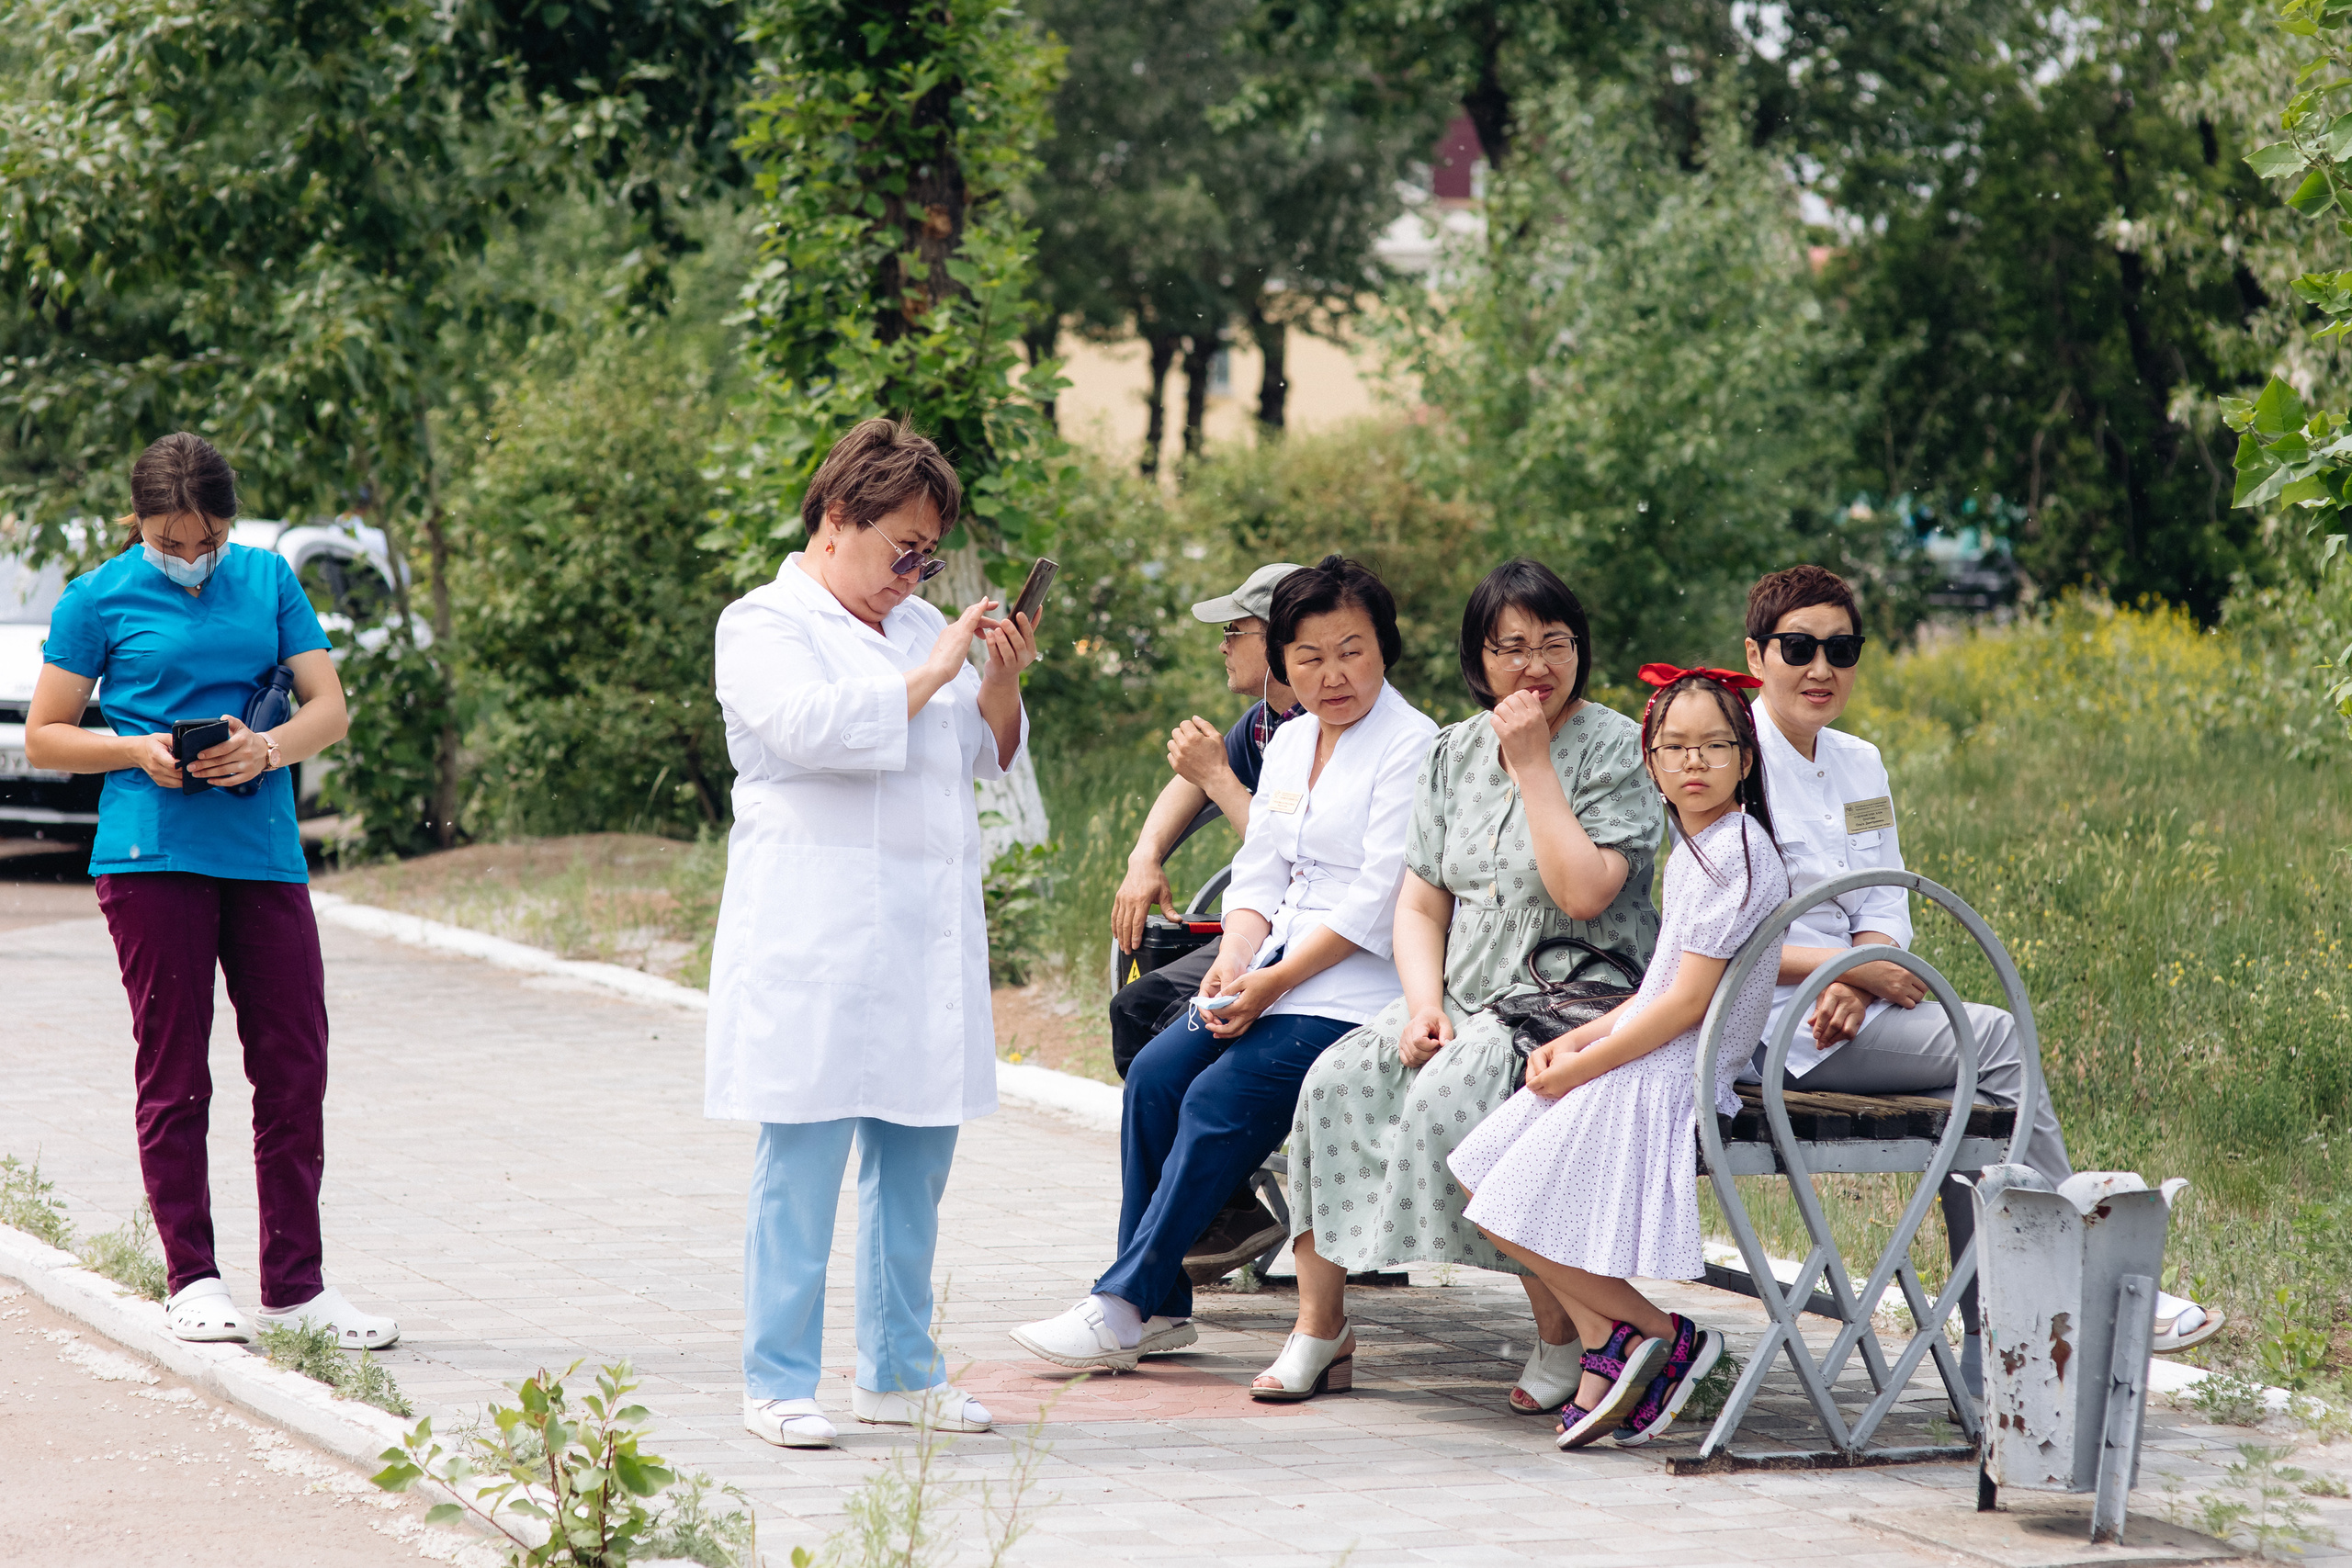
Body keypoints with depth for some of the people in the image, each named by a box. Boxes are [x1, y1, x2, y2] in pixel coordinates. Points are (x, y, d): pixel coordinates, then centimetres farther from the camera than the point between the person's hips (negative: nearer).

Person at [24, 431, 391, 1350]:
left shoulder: (267, 579, 11)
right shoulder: (100, 600, 3)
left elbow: (329, 707, 8)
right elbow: (45, 737, 6)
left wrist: (270, 748, -13)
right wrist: (139, 751, -12)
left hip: (264, 852, 3)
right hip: (152, 854, -3)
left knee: (295, 1070, 1)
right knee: (174, 1074, 0)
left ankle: (297, 1283, 10)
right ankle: (192, 1280, 8)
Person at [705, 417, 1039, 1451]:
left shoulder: (916, 626, 21)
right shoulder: (763, 626, -1)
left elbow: (986, 758, 22)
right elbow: (815, 726, -19)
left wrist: (1002, 685, 4)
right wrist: (932, 674, -13)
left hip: (925, 937, 7)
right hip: (816, 937, -7)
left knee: (916, 1161, 7)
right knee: (803, 1161, -6)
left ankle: (897, 1370, 15)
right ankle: (778, 1382, -1)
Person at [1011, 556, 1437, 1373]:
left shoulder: (1411, 745, -8)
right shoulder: (1291, 741, 17)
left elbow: (1379, 900, -14)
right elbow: (1259, 874, 15)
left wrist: (1274, 982, -16)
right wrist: (1233, 965, -4)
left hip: (1354, 991, -8)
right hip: (1275, 971, 8)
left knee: (1219, 1102, -22)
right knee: (1156, 1074, -12)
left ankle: (1125, 1305, -18)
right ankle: (1159, 1305, -9)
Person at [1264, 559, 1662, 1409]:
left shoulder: (1617, 748, -5)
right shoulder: (1455, 752, 13)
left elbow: (1583, 892, -19)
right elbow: (1420, 903, 12)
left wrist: (1532, 764, -15)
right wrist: (1425, 1005, -6)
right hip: (1467, 996, 6)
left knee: (1447, 1098, -32)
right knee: (1337, 1079, -19)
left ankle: (1562, 1334, -20)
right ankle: (1318, 1326, -11)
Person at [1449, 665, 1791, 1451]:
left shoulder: (1734, 854, -17)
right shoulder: (1692, 848, 15)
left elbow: (1688, 1003, -20)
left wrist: (1580, 1068, -14)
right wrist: (1579, 1040, 5)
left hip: (1671, 1080, -10)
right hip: (1645, 1063, 10)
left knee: (1518, 1215, -10)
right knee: (1482, 1179, 5)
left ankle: (1659, 1335, 2)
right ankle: (1607, 1350, 1)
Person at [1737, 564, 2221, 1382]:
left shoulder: (1859, 764, 14)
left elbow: (1886, 912, 10)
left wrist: (1856, 989, -12)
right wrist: (1858, 969, -17)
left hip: (1844, 1010, 7)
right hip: (1775, 1027, -7)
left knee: (1969, 1098, -17)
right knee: (1996, 1039, -18)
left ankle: (1991, 1347, -13)